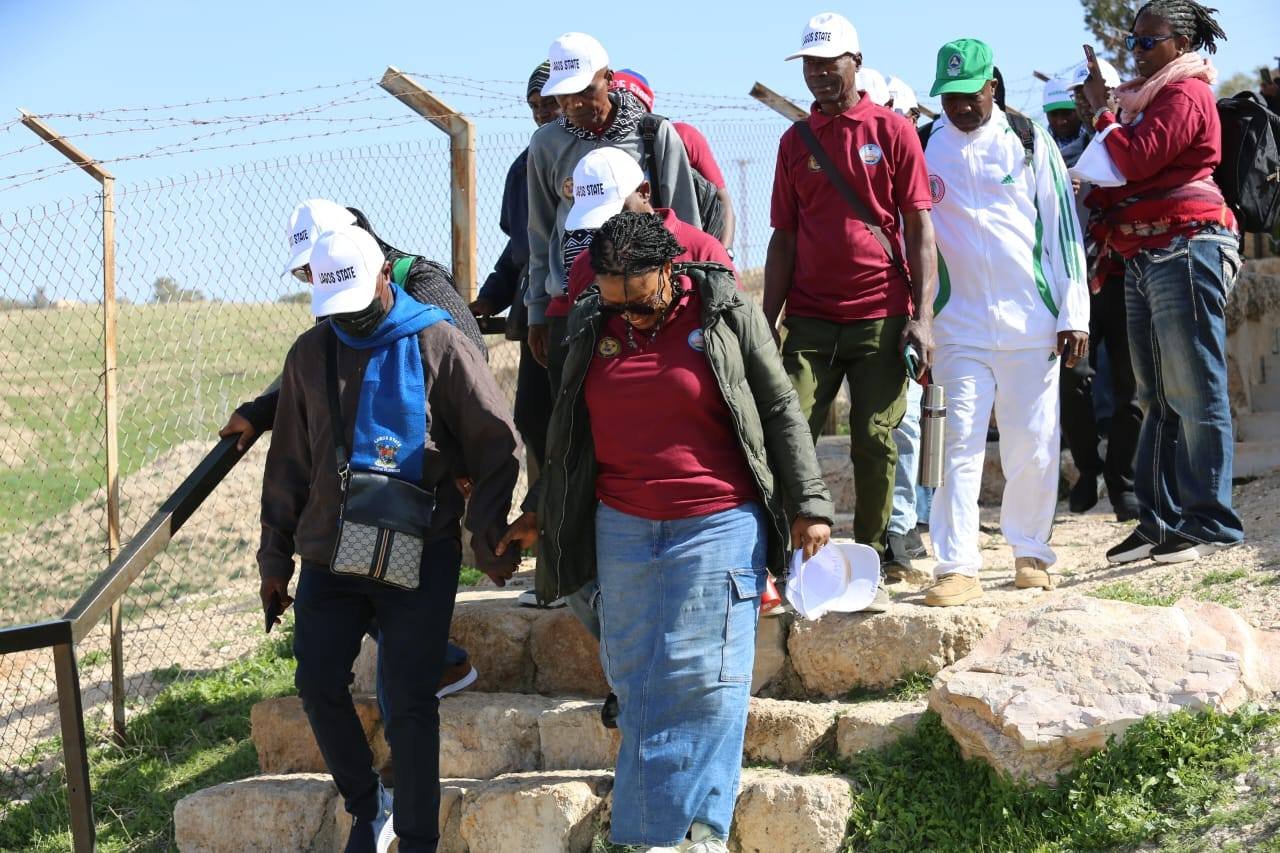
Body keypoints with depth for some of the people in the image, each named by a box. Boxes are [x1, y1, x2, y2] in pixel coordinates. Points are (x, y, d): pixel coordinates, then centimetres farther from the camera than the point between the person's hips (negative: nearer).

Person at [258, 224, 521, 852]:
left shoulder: (435, 344, -4)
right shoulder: (310, 353, 8)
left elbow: (497, 444, -1)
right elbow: (289, 463, 14)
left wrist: (487, 534, -7)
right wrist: (275, 554, 14)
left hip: (420, 557, -4)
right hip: (328, 555, 4)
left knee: (409, 700, -4)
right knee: (318, 686, 1)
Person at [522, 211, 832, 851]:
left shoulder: (727, 315, -4)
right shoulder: (591, 324, 8)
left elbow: (781, 411, 0)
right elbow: (568, 430, 19)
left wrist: (809, 505, -3)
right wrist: (542, 513, 23)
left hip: (716, 526, -4)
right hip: (621, 528, 4)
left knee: (704, 673, -8)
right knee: (633, 676, 6)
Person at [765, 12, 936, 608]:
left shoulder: (893, 131, 2)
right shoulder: (794, 141, 11)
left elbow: (920, 228, 0)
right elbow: (784, 237, 13)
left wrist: (922, 316, -8)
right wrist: (766, 323, 6)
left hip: (881, 318, -2)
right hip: (809, 318, 2)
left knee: (875, 443, 0)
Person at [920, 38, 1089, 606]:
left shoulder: (1028, 142, 4)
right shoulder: (924, 149, 6)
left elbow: (1062, 225, 3)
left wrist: (1073, 314, -2)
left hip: (1032, 322, 0)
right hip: (959, 324, 0)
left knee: (1033, 444, 1)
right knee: (960, 445, -7)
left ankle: (1030, 551, 17)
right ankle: (957, 566, -7)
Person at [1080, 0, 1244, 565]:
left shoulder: (1186, 94, -7)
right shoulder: (1148, 98, 23)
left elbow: (1136, 161, -18)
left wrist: (1101, 109, -7)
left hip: (1183, 251, -10)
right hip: (1142, 258, 10)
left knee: (1194, 393, -8)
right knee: (1157, 397, 9)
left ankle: (1210, 524, -6)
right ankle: (1159, 522, 12)